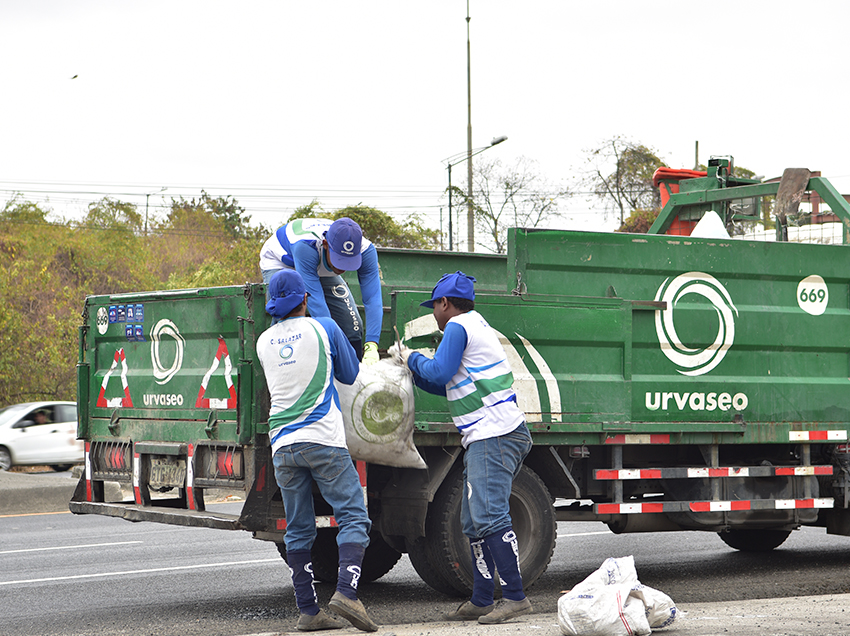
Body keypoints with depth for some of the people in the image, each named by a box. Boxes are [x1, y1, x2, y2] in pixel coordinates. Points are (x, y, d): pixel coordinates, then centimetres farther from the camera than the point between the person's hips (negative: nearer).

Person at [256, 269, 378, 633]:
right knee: (353, 517, -4)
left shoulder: (264, 341, 12)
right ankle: (346, 591, -22)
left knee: (298, 530, 7)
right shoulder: (323, 328, 1)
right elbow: (350, 374, 14)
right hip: (323, 439, -4)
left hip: (283, 446, 4)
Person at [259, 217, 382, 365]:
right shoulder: (305, 247, -46)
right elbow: (314, 297, -47)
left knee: (353, 324, -8)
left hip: (322, 270, 4)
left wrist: (371, 345, -44)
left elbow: (372, 298, -34)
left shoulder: (366, 251, -32)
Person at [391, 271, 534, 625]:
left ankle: (515, 597, -21)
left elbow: (439, 373, -11)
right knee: (474, 523, 12)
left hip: (494, 436, -11)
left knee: (489, 516, -17)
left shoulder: (458, 326, -5)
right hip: (485, 439, 11)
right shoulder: (477, 327, 27)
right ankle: (482, 601, 13)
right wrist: (409, 365, 31)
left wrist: (412, 358, 8)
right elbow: (448, 385, 31)